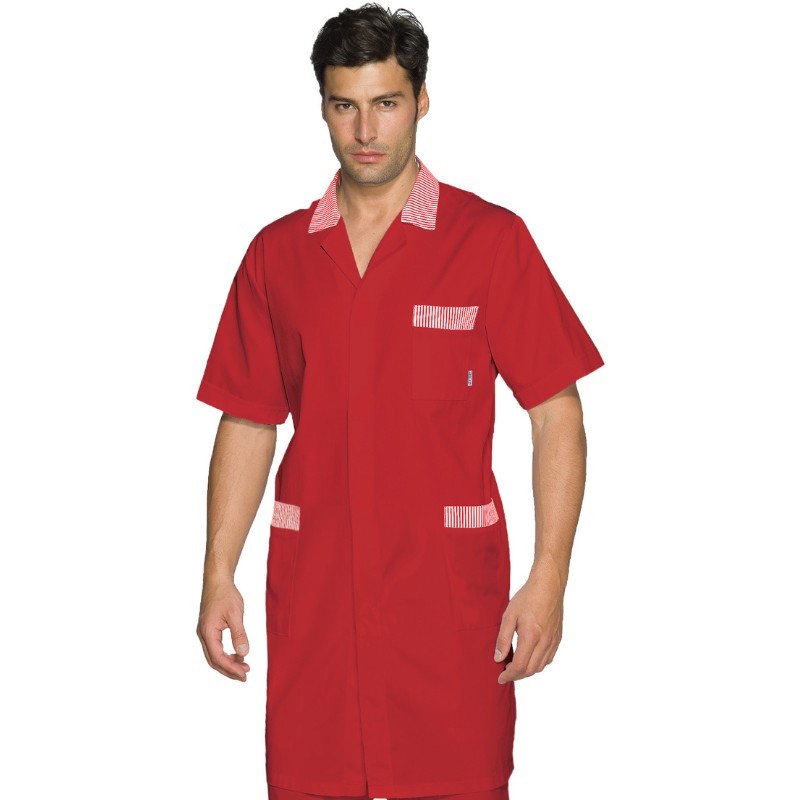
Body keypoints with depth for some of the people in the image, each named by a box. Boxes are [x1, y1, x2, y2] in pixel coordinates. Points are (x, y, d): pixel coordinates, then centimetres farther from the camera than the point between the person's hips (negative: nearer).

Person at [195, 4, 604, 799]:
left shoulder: (491, 240, 0)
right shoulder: (277, 253, 9)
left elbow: (555, 413, -2)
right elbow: (248, 423, 12)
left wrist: (548, 579, -9)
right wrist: (218, 574, 5)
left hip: (448, 585, -2)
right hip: (312, 590, 3)